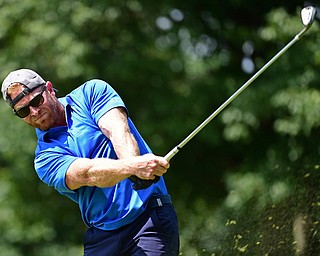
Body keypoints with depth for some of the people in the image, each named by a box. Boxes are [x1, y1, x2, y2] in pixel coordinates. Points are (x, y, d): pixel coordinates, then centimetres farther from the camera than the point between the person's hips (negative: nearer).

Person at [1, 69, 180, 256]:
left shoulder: (92, 92, 9)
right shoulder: (45, 158, 6)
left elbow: (117, 130, -9)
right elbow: (86, 173, -14)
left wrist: (134, 164, -31)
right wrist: (133, 167, -33)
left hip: (150, 215, -2)